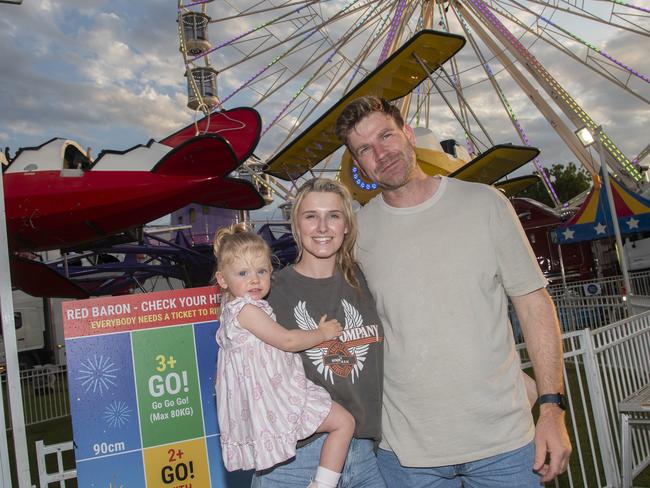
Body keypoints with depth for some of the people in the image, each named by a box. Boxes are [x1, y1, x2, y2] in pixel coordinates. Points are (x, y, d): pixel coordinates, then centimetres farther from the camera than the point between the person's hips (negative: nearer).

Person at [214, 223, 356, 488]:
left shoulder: (234, 306, 11)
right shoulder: (246, 310, -21)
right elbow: (286, 341, -19)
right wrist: (322, 333, -6)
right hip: (274, 397, -10)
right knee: (344, 422, -7)